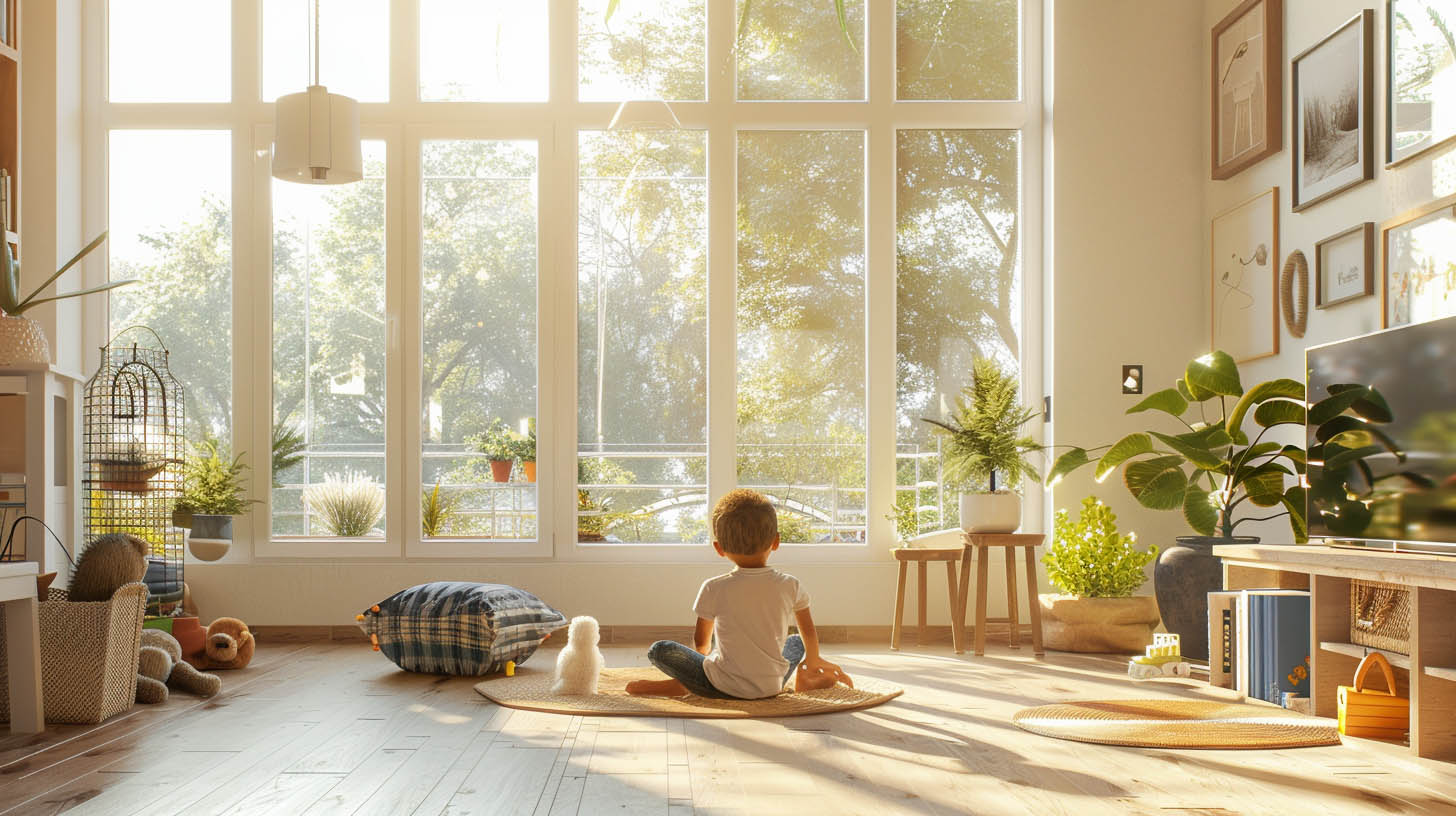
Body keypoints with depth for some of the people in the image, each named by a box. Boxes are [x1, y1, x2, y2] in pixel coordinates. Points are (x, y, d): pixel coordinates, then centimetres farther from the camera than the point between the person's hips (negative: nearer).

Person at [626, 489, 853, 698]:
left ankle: (680, 685, -11)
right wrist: (812, 663, 33)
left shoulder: (714, 589, -12)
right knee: (798, 642, 31)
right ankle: (804, 680, 12)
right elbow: (809, 633, 12)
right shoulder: (790, 586, -5)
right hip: (772, 686, 3)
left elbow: (701, 641, 3)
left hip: (725, 687, -3)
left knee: (658, 650, 4)